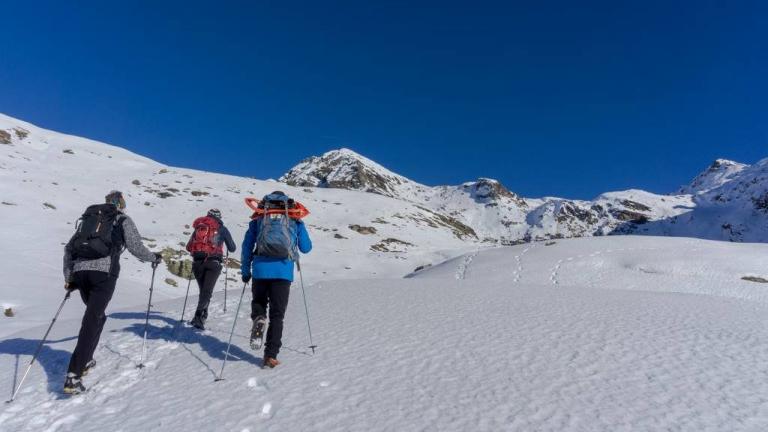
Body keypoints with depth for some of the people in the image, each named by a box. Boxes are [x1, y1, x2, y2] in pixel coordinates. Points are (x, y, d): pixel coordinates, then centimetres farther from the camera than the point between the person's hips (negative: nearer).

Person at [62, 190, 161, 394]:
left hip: (80, 271, 5)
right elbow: (136, 247, 2)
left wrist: (68, 277, 24)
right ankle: (73, 376, -17)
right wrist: (154, 257, 21)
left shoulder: (88, 217, 25)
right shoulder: (123, 219, 11)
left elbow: (69, 248, 22)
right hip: (104, 272, -5)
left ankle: (85, 360, 27)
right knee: (92, 320, -9)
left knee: (95, 315, 25)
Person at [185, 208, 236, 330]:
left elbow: (188, 247, 21)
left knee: (203, 289, 19)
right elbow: (232, 248, 15)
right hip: (213, 262, -3)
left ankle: (203, 314, 24)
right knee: (207, 291, -8)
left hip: (197, 262, 3)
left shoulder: (198, 227, 18)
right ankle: (198, 316, -24)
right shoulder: (221, 228, 11)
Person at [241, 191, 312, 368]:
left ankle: (258, 319, -7)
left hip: (261, 269, 1)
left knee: (258, 302, 25)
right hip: (283, 272, -1)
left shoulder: (258, 220, 15)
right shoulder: (295, 221, 13)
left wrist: (245, 271, 18)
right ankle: (271, 355, 0)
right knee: (277, 315, 6)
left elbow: (247, 246, 11)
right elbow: (306, 248, 15)